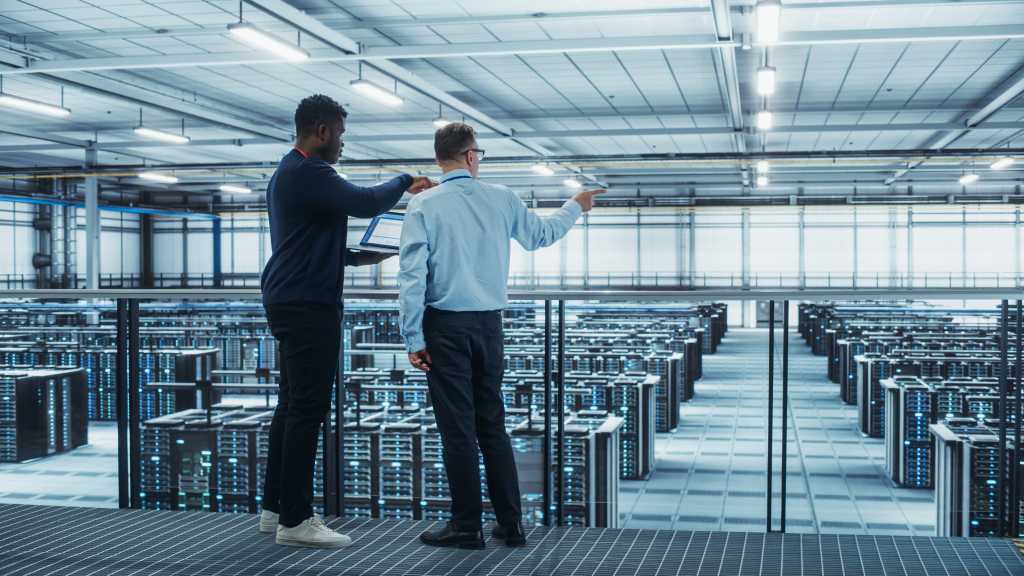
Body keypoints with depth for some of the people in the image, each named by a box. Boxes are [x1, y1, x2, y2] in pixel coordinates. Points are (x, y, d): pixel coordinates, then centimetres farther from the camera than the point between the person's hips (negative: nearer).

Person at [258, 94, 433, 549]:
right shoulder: (309, 173, -15)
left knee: (292, 405, 13)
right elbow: (367, 203, -22)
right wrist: (406, 182, -4)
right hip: (308, 306, -11)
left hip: (290, 302, 11)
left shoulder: (288, 173, 20)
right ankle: (294, 520, -5)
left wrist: (357, 258, 15)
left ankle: (276, 507, 18)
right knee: (308, 408, -8)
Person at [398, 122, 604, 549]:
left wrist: (413, 338, -7)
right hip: (489, 323, 4)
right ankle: (510, 524, 16)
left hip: (445, 325, -3)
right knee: (492, 424, 12)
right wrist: (576, 207, 39)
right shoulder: (501, 199, 3)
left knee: (458, 428, 3)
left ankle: (467, 526, 9)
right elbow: (541, 234, 20)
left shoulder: (423, 205, -6)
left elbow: (412, 276, -11)